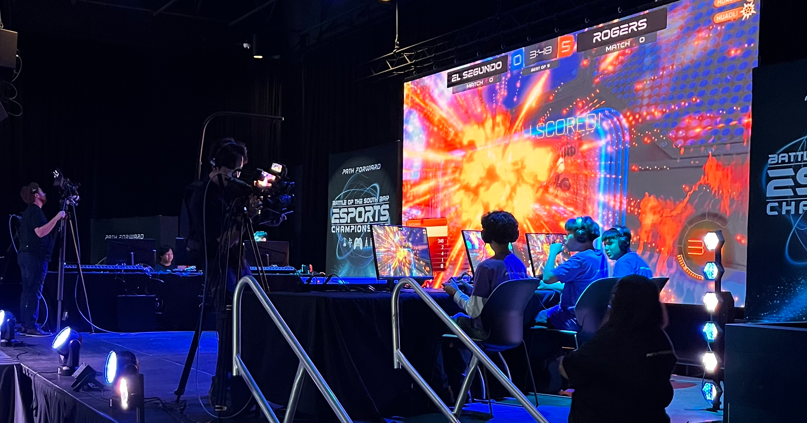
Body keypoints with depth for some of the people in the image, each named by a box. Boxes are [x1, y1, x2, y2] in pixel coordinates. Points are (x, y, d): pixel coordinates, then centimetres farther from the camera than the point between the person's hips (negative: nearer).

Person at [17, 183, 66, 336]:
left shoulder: (29, 211, 20)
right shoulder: (35, 211, -12)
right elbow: (40, 232, -23)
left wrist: (58, 220, 23)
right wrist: (56, 218, -22)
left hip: (25, 255, 10)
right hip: (35, 256, -10)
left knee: (27, 291, 10)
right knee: (34, 292, -10)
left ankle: (25, 325, 13)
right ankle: (31, 326, -11)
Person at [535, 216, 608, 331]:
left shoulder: (581, 259, -23)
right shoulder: (600, 257, 7)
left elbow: (547, 278, -23)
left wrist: (553, 253, -9)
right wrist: (548, 286, 20)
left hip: (574, 320, -9)